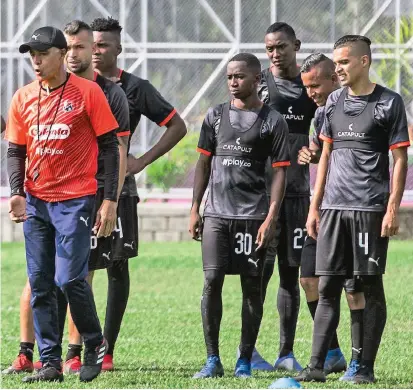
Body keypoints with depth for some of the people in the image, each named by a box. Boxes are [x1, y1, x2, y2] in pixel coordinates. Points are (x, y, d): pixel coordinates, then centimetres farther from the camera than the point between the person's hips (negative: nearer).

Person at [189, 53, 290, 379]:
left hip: (253, 215, -2)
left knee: (252, 285, 1)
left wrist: (271, 218, -9)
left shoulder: (272, 121, 1)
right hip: (216, 213, 3)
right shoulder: (216, 116, 11)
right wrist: (195, 210, 9)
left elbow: (280, 172, -1)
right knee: (212, 282, -5)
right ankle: (213, 360, 0)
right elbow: (204, 163, 15)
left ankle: (245, 361, 7)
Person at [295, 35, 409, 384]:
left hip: (370, 208, -5)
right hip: (333, 207, 5)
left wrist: (392, 209, -11)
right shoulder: (335, 102, 14)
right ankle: (317, 365, 2)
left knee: (370, 288, 0)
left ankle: (366, 367, 4)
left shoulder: (388, 103, -2)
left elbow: (400, 159, -4)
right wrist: (315, 206, 14)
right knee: (327, 288, 2)